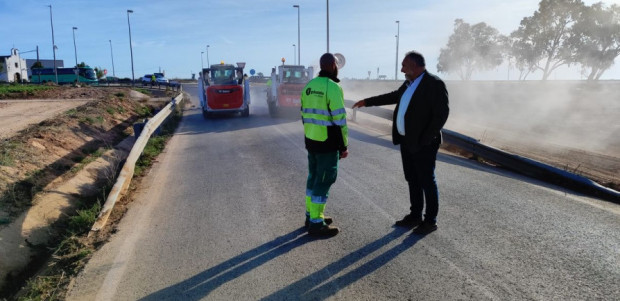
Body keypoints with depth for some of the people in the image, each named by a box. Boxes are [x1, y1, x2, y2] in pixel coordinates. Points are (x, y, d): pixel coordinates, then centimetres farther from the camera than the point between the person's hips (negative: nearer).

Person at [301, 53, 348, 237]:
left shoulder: (309, 86, 9)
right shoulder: (333, 87, -16)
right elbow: (339, 120, -18)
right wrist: (344, 146, -10)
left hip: (311, 140, 8)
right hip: (327, 143, -8)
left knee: (314, 177, 17)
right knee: (324, 181, -1)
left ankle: (311, 215, 27)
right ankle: (316, 224, 4)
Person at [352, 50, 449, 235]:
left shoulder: (434, 84, -15)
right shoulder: (410, 83, 11)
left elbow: (441, 114, -19)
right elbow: (394, 96, 26)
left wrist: (424, 140, -19)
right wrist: (367, 102, 28)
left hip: (422, 144, -8)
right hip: (407, 141, 8)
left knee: (427, 181, 3)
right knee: (412, 181, 15)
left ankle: (430, 221, 16)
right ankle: (415, 216, 28)